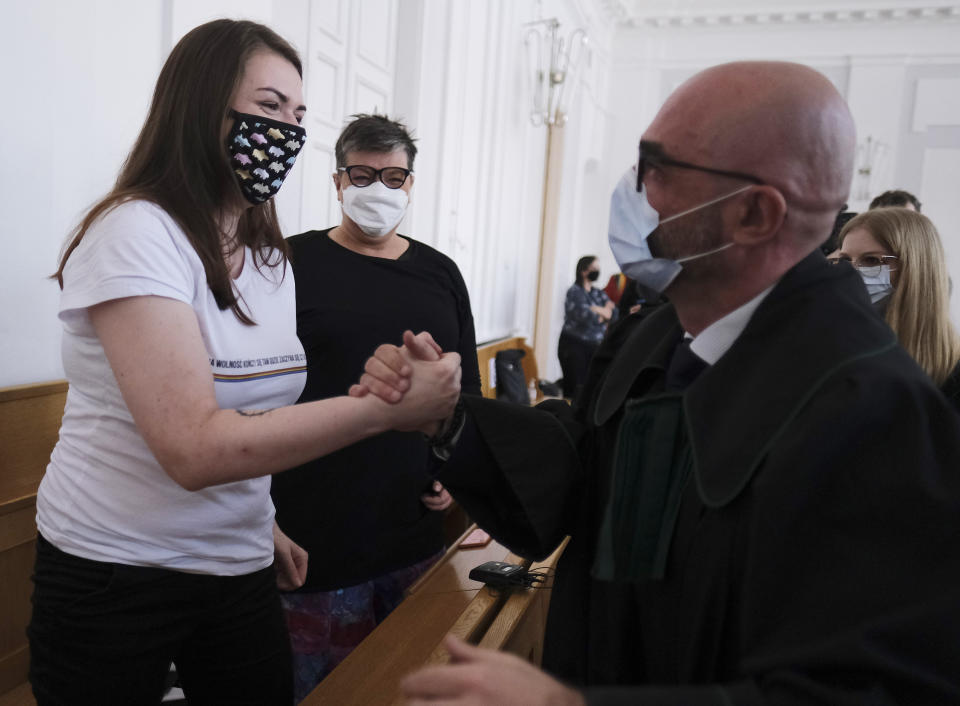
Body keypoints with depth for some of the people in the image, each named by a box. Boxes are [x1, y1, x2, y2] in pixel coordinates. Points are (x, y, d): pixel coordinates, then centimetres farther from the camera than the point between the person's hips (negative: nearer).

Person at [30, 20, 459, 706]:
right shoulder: (136, 232, -18)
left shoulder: (271, 257, 5)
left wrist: (261, 521, 10)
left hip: (240, 565, 6)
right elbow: (195, 448, -28)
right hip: (115, 571, -6)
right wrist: (387, 406, -30)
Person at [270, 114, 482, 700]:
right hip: (317, 534, -3)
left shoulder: (440, 273, 9)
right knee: (318, 682, 10)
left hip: (417, 525, 4)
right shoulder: (293, 263, -3)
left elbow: (466, 388, 16)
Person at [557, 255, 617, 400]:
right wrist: (603, 314, -1)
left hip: (593, 345, 6)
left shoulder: (598, 293, 14)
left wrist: (597, 310, -13)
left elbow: (614, 313, 4)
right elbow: (586, 317, -19)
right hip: (573, 345, -6)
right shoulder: (574, 292, -7)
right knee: (575, 387, -7)